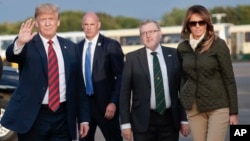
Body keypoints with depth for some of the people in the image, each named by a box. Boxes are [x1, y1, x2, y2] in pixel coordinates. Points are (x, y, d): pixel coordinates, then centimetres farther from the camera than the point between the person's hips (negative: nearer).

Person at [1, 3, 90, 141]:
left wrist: (83, 117, 8)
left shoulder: (70, 47, 9)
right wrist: (19, 43, -45)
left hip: (63, 116, 3)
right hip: (33, 116, -3)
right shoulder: (28, 44, -2)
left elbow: (78, 84, 10)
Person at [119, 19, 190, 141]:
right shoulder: (132, 58, 0)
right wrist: (125, 123, -5)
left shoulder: (174, 55, 5)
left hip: (170, 119, 2)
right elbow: (125, 92, 1)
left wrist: (184, 119, 4)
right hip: (143, 120, -1)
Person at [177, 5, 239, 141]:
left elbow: (229, 79, -6)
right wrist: (182, 106, 12)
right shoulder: (182, 48, 4)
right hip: (193, 108, 4)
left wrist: (234, 111, -7)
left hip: (218, 106, -4)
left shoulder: (218, 45, -8)